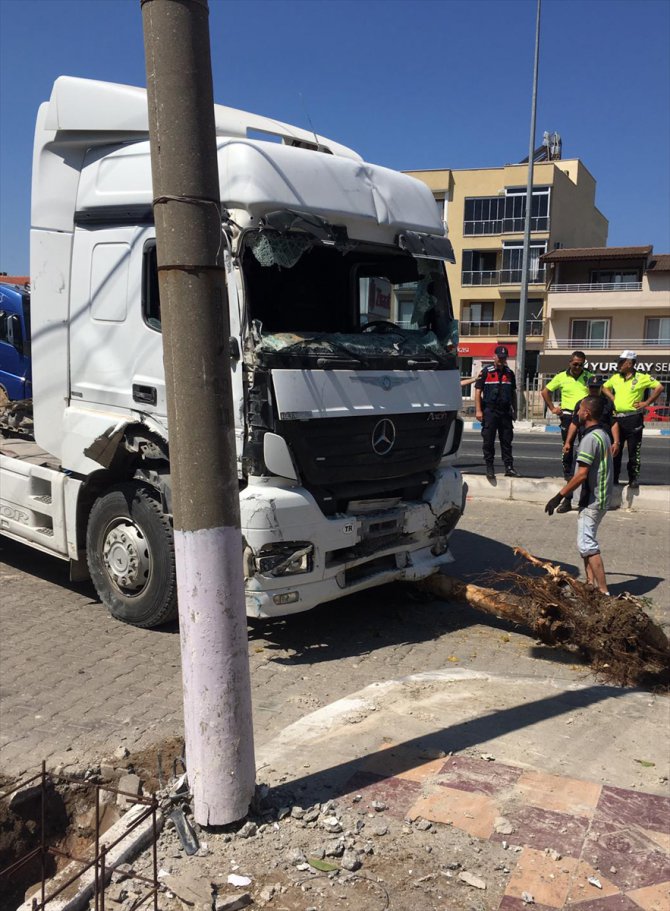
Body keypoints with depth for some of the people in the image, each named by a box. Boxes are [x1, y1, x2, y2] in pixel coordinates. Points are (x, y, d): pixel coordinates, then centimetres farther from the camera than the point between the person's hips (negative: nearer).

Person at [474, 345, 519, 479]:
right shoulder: (486, 371, 0)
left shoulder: (509, 373, 14)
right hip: (489, 411, -4)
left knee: (507, 441, 5)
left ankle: (509, 467, 9)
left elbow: (513, 393, 20)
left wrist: (515, 410, 15)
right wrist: (478, 410, -9)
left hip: (505, 412, 4)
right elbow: (478, 391, -3)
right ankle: (489, 468, 8)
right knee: (488, 441, 0)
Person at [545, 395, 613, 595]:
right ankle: (591, 584, 21)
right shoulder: (603, 434, 12)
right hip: (601, 498, 10)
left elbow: (581, 474, -24)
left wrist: (559, 496, -19)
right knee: (586, 542, 17)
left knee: (587, 545, -8)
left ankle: (603, 592, -8)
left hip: (592, 500, -10)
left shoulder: (590, 438, -19)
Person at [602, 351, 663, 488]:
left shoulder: (642, 378, -5)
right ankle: (613, 478, 15)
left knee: (634, 451, -1)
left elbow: (659, 387, -6)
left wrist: (647, 403, -9)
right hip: (617, 418, 5)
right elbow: (605, 387, 28)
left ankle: (634, 478, 8)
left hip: (633, 419, -5)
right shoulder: (615, 378, 11)